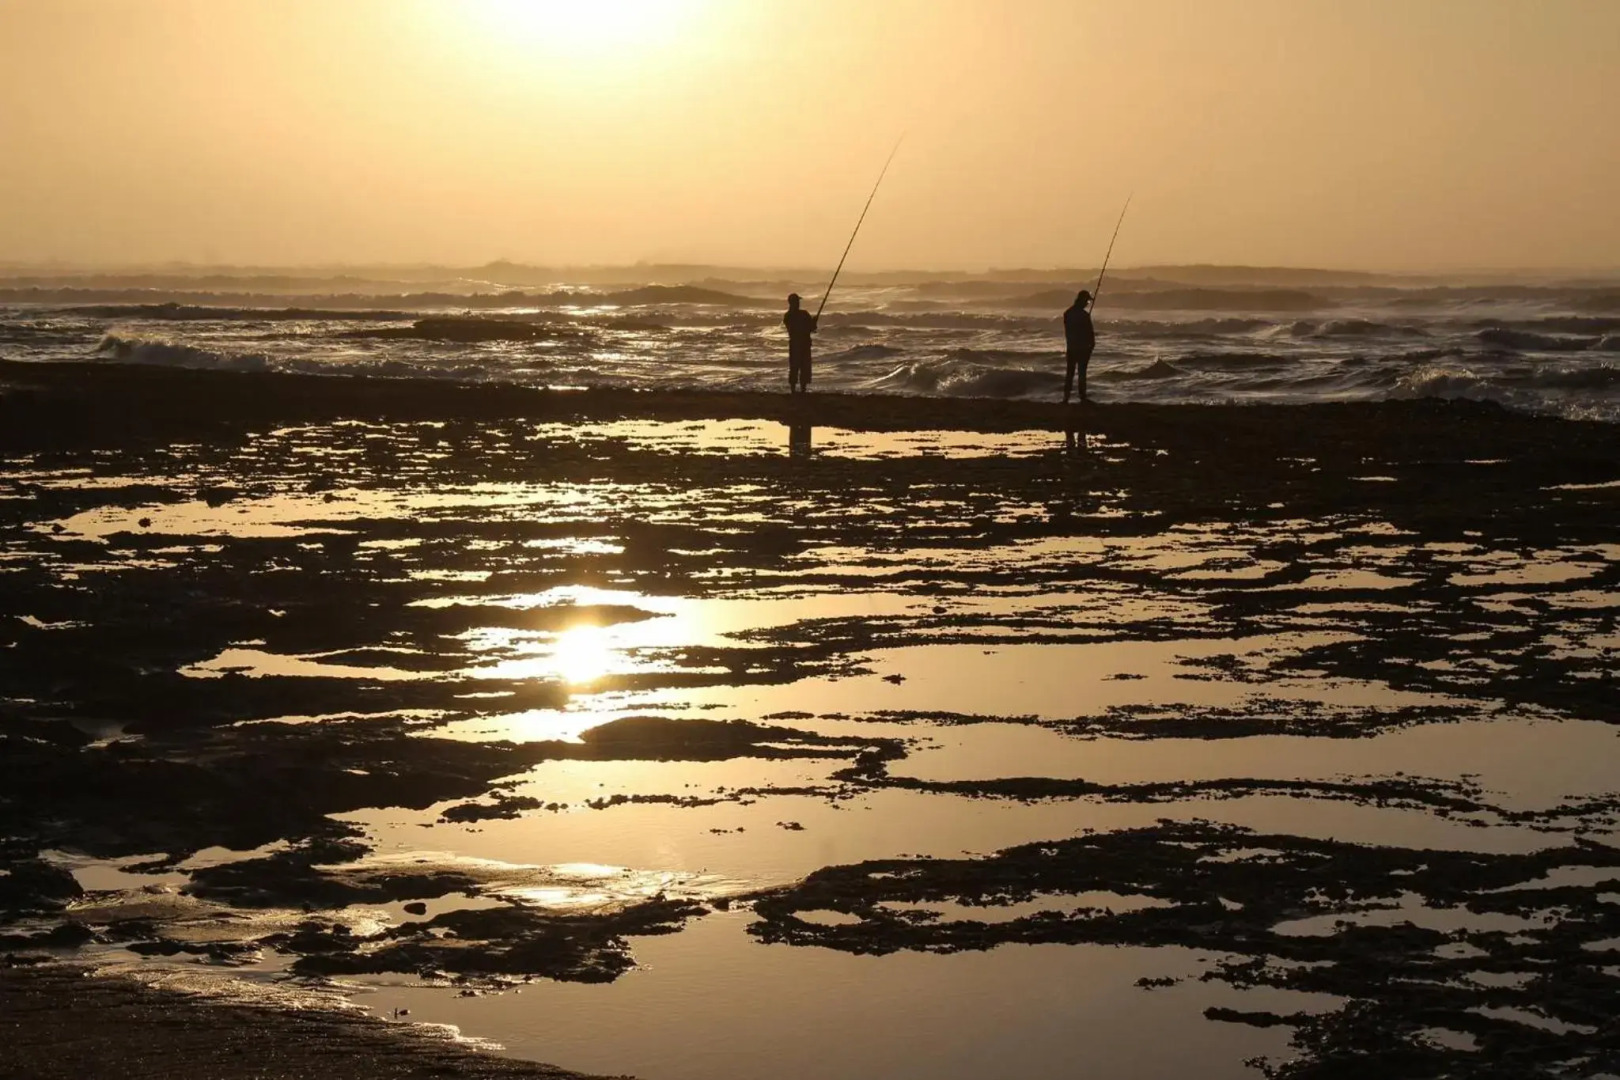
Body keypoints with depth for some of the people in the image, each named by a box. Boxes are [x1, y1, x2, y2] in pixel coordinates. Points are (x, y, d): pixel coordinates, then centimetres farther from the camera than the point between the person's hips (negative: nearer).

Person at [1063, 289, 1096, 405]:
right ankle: (1082, 398, 2)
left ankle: (1066, 397, 8)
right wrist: (1092, 343, 6)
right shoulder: (1084, 315, -17)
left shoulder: (1067, 313, 3)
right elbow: (1089, 332, -12)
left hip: (1071, 347, 5)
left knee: (1070, 372, 10)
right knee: (1082, 372, 0)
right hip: (1083, 347, -5)